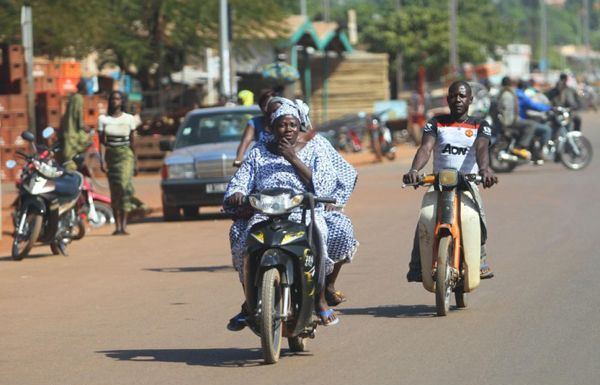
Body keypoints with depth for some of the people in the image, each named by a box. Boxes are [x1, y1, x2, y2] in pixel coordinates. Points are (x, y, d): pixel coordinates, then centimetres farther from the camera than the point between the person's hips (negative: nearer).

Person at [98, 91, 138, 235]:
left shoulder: (129, 119, 6)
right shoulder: (103, 119, 6)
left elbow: (132, 141, 11)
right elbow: (101, 142, 2)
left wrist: (135, 161, 10)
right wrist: (102, 161, -6)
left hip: (125, 155, -1)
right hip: (111, 156, 1)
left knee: (124, 185, -17)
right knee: (114, 190, 1)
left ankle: (124, 225, -21)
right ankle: (117, 226, 3)